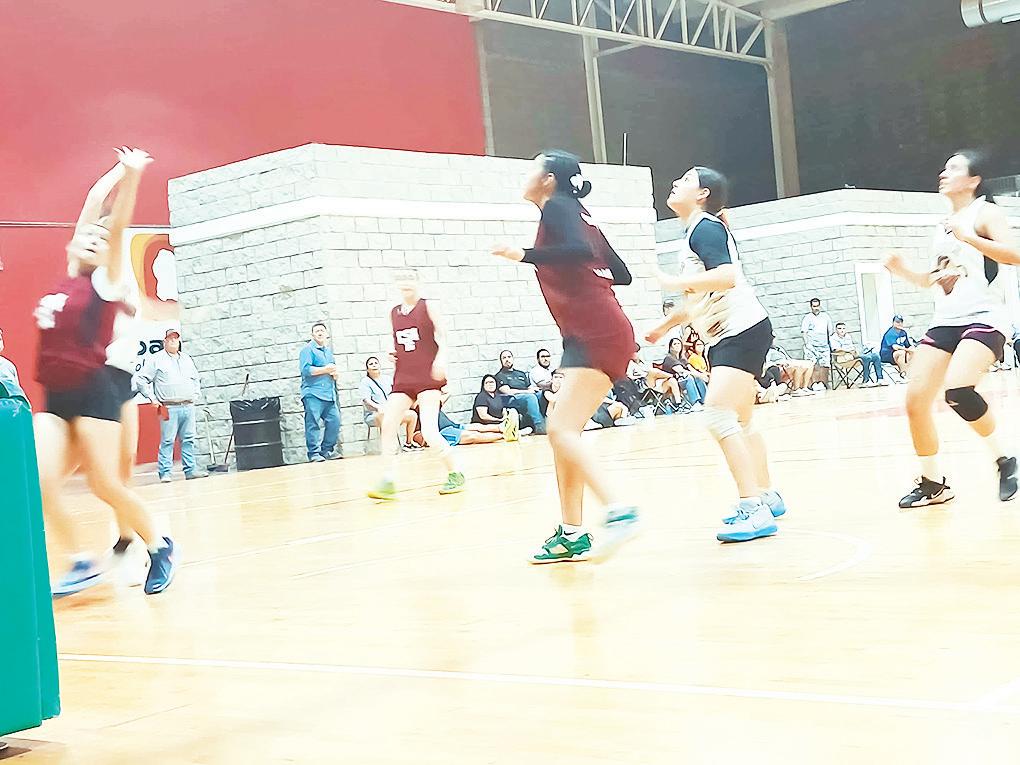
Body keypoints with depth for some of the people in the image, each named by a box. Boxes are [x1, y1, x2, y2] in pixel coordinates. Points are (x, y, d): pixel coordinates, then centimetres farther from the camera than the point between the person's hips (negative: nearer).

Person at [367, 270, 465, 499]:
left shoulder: (428, 306, -2)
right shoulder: (394, 313, 14)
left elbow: (442, 337, -8)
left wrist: (440, 359, -26)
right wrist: (393, 354, 4)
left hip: (428, 378, -6)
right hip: (403, 379, 6)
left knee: (429, 431, -16)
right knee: (387, 425, -6)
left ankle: (456, 474, 2)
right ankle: (389, 481, -1)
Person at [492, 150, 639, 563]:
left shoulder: (557, 206, -4)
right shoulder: (576, 213, 20)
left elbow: (581, 249, -24)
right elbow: (621, 273, 20)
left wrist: (523, 255, -18)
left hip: (597, 334, -10)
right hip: (587, 336, 10)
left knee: (563, 430, -17)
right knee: (563, 431, 10)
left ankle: (619, 511, -24)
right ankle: (571, 534, 13)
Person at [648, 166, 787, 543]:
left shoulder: (705, 228, -12)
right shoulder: (698, 231, 18)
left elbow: (726, 276, -29)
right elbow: (698, 299, 28)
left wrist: (674, 282, -28)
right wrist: (663, 327, 30)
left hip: (743, 331, -11)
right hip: (725, 338, 11)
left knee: (718, 415, -22)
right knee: (740, 423, 20)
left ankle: (754, 510, -24)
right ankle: (767, 497, 34)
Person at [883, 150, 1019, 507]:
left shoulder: (985, 212, -3)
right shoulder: (943, 226, 19)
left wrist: (968, 237, -27)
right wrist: (902, 270, 13)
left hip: (984, 318, -8)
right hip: (944, 322, 8)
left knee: (957, 389, -31)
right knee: (915, 401, -2)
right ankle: (933, 484, 12)